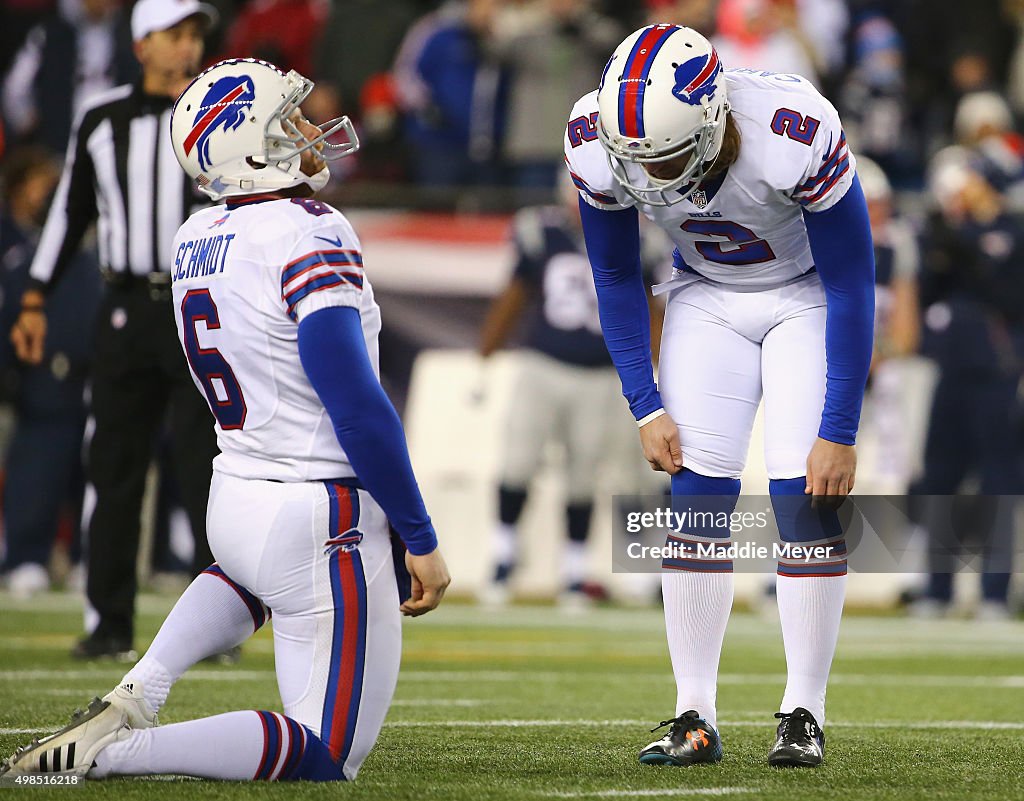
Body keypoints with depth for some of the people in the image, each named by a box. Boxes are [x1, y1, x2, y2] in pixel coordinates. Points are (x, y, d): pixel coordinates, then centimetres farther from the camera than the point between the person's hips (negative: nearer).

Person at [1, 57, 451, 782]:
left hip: (234, 500, 8)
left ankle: (135, 696, 18)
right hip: (324, 528, -8)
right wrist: (421, 540, -16)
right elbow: (358, 408, -23)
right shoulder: (310, 238, -18)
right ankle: (107, 751, -13)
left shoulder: (196, 238, 5)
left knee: (253, 570, 44)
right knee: (329, 755, 1)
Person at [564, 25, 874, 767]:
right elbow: (617, 280, -5)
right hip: (708, 299, 3)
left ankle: (805, 714, -5)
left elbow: (851, 285, -23)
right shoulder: (599, 143, -25)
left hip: (808, 296, -3)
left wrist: (840, 430, -21)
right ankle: (695, 717, -4)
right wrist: (645, 406, -9)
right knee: (697, 499, -8)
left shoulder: (796, 137, -37)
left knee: (807, 500, -13)